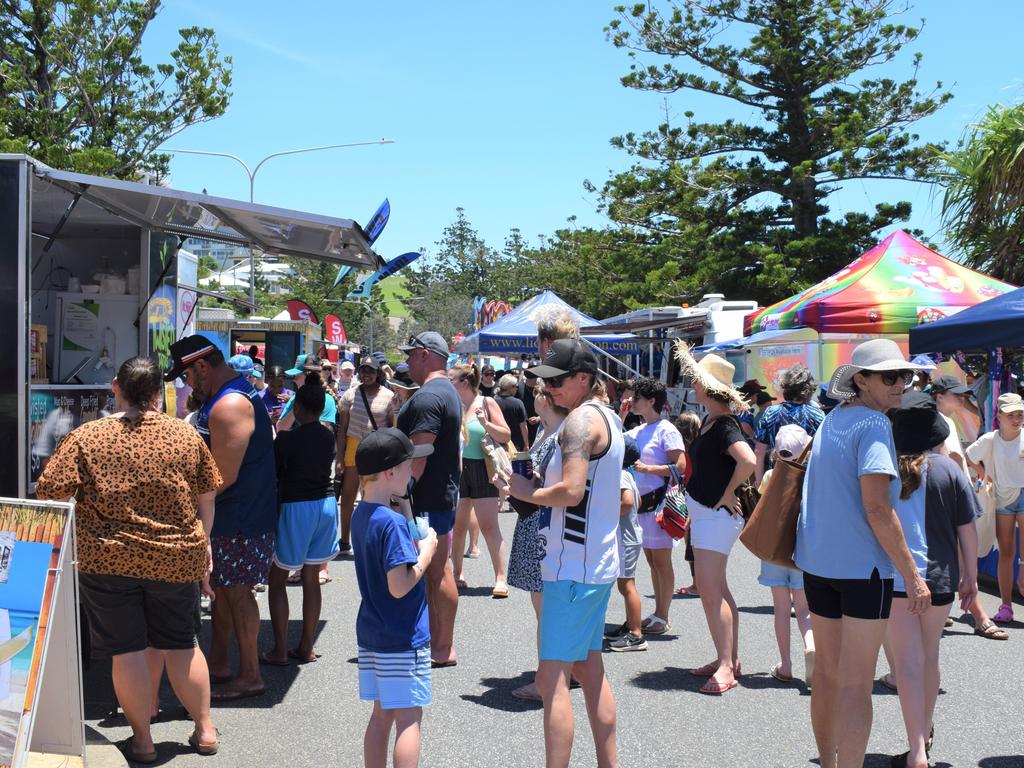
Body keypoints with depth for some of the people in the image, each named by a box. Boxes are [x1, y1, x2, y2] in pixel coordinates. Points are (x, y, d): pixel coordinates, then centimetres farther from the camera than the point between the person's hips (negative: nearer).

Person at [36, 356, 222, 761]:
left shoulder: (84, 438, -5)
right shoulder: (186, 436, 0)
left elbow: (49, 495, -6)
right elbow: (206, 501, 6)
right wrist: (202, 545, 19)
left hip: (107, 560, -2)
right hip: (177, 560, 2)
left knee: (128, 650, 7)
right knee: (180, 645, 16)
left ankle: (142, 739, 17)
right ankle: (204, 729, 25)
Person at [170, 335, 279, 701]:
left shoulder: (229, 405, -22)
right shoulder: (220, 399, 14)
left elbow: (223, 476, -25)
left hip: (241, 519, -11)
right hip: (227, 516, 11)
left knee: (236, 591, -2)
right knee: (221, 587, 17)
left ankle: (250, 676, 8)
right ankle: (218, 664, 28)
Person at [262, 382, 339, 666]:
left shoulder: (286, 440, -15)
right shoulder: (329, 437, 1)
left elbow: (273, 477, -10)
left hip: (295, 507, -6)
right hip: (326, 504, 6)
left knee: (277, 580, 6)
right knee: (311, 579, 12)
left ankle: (280, 650, 5)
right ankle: (306, 647, 16)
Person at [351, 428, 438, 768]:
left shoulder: (360, 515, 7)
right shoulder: (392, 522, -21)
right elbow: (399, 586, -24)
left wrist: (414, 546, 7)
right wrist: (426, 552, -12)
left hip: (372, 635, 9)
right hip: (403, 639, -9)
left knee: (382, 714, 16)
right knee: (408, 718, 0)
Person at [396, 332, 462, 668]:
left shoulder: (428, 397, -18)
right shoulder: (448, 391, 16)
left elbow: (418, 453, -25)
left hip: (428, 498, -11)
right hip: (442, 492, 11)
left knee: (436, 571, -4)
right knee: (434, 570, 16)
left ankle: (444, 649, 3)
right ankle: (435, 640, 24)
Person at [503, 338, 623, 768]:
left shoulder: (580, 418, -14)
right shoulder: (607, 417, 15)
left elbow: (571, 490, -24)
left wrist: (527, 493, -8)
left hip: (573, 566, -10)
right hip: (598, 563, 10)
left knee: (552, 679, -8)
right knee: (590, 671, 17)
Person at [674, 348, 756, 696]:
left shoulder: (725, 426, -19)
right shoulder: (709, 421, 11)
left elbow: (748, 460, -36)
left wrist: (728, 495, -22)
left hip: (717, 515, -10)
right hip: (704, 513, 10)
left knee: (711, 591, -12)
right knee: (715, 590, 15)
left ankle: (726, 667, -10)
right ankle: (729, 659, 23)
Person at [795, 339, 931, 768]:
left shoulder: (831, 420, 12)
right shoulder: (873, 423, -14)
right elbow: (877, 509, -21)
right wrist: (913, 576, -18)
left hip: (817, 560, 8)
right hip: (863, 564, -8)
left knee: (826, 672, 16)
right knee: (855, 684, -3)